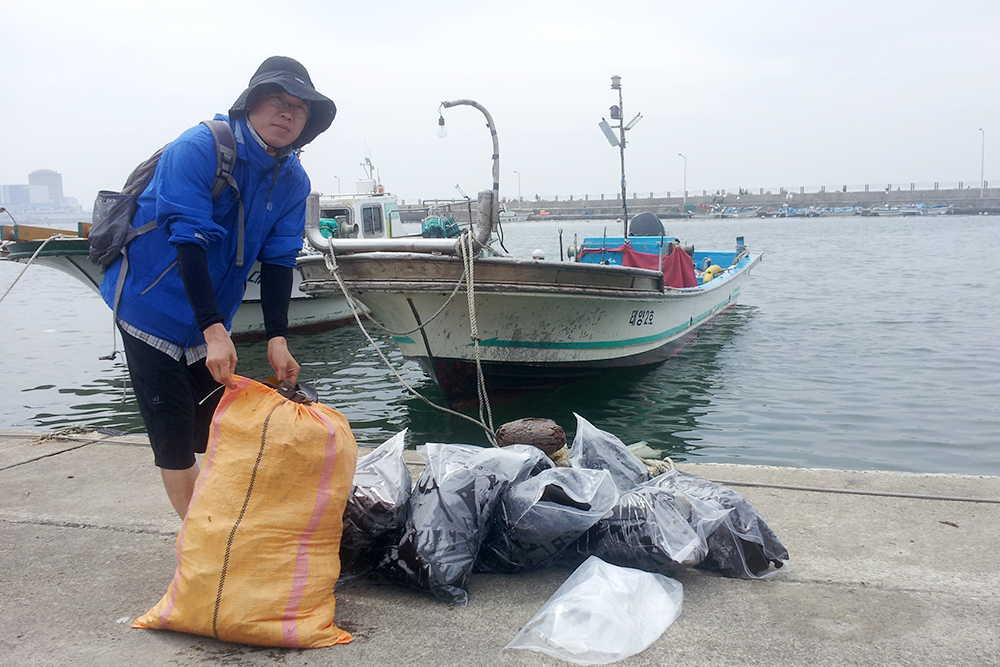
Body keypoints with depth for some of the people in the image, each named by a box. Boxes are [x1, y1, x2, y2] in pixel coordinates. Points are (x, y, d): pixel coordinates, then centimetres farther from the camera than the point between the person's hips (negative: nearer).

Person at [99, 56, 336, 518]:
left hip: (213, 321, 6)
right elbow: (189, 240, -29)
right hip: (154, 311, -6)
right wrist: (214, 330, -36)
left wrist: (277, 338, -14)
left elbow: (278, 260, -4)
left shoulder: (293, 181, -3)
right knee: (175, 441, -3)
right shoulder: (199, 148, -22)